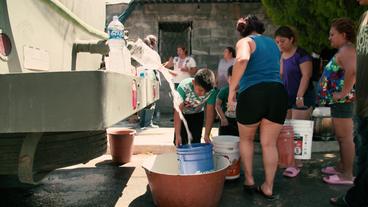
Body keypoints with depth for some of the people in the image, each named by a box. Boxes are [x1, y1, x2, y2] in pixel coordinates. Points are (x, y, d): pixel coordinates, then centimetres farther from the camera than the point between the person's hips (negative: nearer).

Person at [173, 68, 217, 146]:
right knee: (181, 142, -6)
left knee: (195, 141, -2)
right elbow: (178, 112, -34)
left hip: (197, 114, 2)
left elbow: (210, 113, -22)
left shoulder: (211, 91, -31)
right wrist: (177, 135, -36)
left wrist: (206, 135, -26)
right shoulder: (183, 87, -37)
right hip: (183, 113, -1)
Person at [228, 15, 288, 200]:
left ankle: (249, 180, 24)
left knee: (246, 139, 19)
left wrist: (231, 89, -14)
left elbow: (242, 60, -19)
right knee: (269, 143, 12)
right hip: (278, 92, 4)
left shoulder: (245, 41, 5)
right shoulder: (273, 43, 23)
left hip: (252, 94, -4)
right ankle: (268, 188, 19)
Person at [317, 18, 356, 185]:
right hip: (338, 101, 11)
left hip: (342, 101, -11)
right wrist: (340, 94, 14)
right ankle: (342, 166, 31)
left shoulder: (346, 50, -16)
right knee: (340, 137, 19)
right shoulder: (344, 50, 17)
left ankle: (347, 175, 5)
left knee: (345, 137, -3)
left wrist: (344, 92, -26)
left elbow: (352, 71, -35)